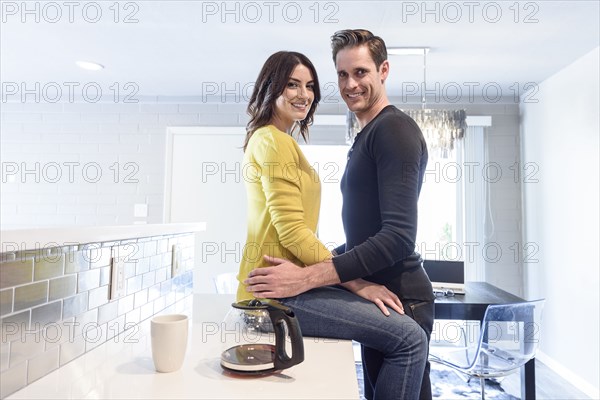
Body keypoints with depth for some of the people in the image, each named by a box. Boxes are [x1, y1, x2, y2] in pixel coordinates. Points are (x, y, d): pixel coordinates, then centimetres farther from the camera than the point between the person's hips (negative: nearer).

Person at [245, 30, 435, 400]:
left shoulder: (394, 128, -15)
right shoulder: (366, 137, 15)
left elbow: (399, 237, -25)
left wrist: (307, 278, -27)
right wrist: (315, 262, 13)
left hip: (399, 299, -9)